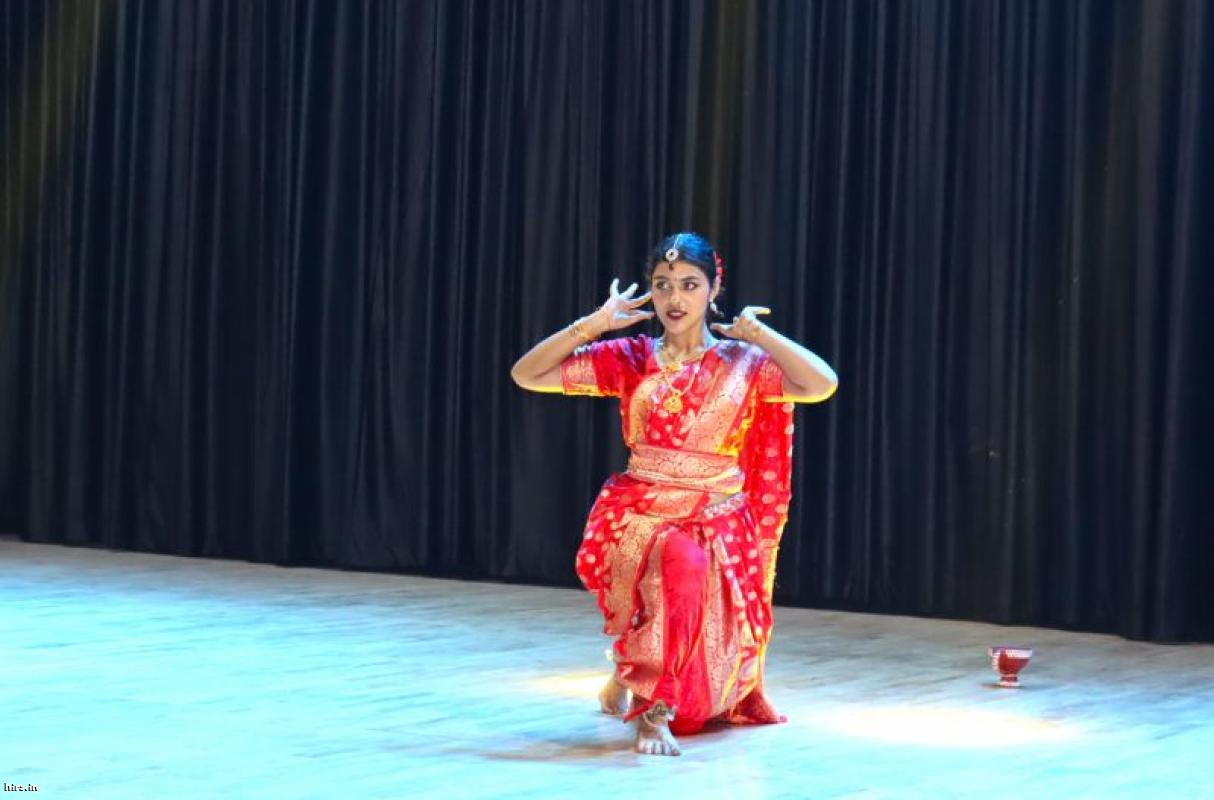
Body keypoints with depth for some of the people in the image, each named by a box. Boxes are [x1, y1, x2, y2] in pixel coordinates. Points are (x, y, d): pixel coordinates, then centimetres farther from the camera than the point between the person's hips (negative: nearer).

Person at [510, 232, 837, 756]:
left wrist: (758, 334, -10)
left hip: (720, 527, 1)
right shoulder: (630, 359, 6)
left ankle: (633, 669, 12)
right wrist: (595, 324, -3)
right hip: (640, 518, -1)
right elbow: (526, 375, 2)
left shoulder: (744, 362, 3)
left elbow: (823, 386, -14)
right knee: (683, 564, -31)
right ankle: (653, 706, -13)